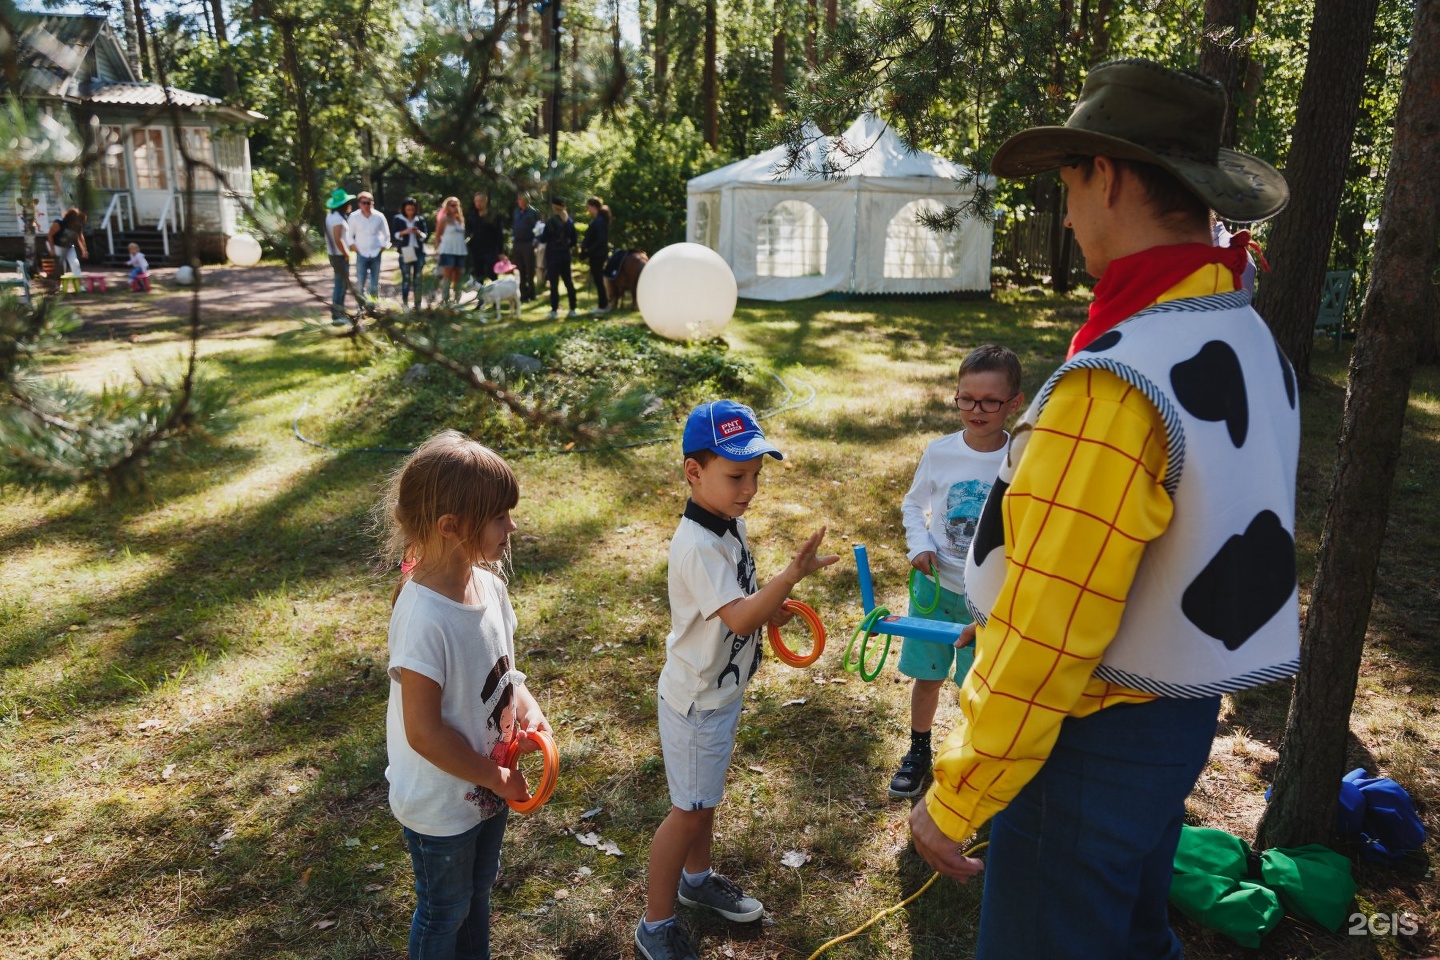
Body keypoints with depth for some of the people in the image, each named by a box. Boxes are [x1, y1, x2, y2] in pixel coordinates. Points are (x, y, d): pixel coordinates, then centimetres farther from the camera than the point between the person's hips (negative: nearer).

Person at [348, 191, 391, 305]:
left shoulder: (379, 216, -2)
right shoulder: (354, 217, -4)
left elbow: (386, 235, 9)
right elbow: (350, 235, 6)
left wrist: (383, 247, 1)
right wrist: (353, 246, -5)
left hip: (376, 254, 1)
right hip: (361, 254, -1)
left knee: (375, 284, 8)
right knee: (360, 283, -7)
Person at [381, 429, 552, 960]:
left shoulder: (489, 584, -9)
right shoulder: (424, 618, -33)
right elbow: (424, 731, -28)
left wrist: (527, 708, -14)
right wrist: (495, 777, -17)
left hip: (487, 787, 7)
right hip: (440, 804, -7)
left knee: (479, 890, 30)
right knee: (445, 913, 18)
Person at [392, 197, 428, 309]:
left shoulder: (420, 219, 8)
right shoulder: (397, 219, 3)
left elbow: (425, 236, 9)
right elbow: (393, 235, 1)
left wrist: (419, 233, -12)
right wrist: (405, 232, -14)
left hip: (419, 251, 2)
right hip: (405, 252, -2)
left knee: (418, 278, 3)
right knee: (406, 278, -5)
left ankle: (418, 303, 8)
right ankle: (404, 302, 0)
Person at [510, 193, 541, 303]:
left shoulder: (533, 212, -6)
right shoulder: (516, 212, 11)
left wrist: (534, 242, -12)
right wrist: (512, 240, 11)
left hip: (528, 244, -5)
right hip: (517, 244, 5)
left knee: (529, 271, -1)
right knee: (520, 271, 8)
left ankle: (530, 293, 7)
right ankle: (523, 294, 14)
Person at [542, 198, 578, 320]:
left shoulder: (550, 222, -11)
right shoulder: (569, 221, 5)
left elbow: (545, 239, -7)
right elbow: (574, 239, 7)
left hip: (553, 255, -5)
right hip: (565, 255, 5)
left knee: (553, 283, -3)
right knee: (568, 282, 10)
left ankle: (554, 311, -3)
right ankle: (572, 309, 11)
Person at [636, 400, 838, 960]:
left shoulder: (732, 524, 0)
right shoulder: (697, 545, -30)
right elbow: (740, 619, -40)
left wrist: (771, 606, -2)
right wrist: (791, 575, -52)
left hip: (724, 690, 9)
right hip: (696, 699, -9)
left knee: (707, 794, 26)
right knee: (691, 808, 5)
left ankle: (696, 878, 48)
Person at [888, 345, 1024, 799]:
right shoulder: (940, 452, -9)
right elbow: (913, 503, 7)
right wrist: (920, 543, -10)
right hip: (936, 583, 2)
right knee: (927, 674, 16)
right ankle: (918, 752, 38)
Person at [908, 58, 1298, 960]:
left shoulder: (1115, 386, -29)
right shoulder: (1250, 344, -1)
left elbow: (1045, 635, -27)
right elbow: (1226, 537, 8)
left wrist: (953, 801, -15)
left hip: (1091, 737, -8)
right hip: (1185, 712, 8)